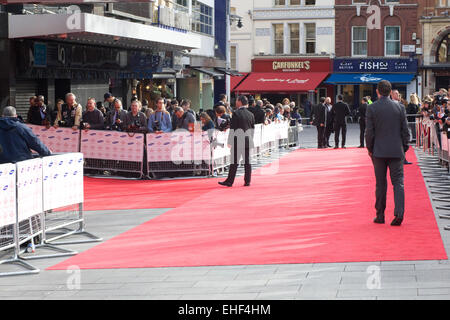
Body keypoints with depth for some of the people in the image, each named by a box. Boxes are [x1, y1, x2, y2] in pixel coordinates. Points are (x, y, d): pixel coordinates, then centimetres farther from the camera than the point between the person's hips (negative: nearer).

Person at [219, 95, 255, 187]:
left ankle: (230, 181, 0)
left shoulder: (236, 113, -9)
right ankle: (247, 181, 8)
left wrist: (230, 142, -6)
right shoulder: (251, 114, 8)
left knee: (234, 161, -3)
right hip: (248, 141, 5)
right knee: (247, 161, 7)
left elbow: (233, 129, -10)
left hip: (237, 142, -5)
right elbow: (252, 129, 13)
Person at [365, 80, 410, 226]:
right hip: (396, 151, 1)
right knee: (398, 182, 2)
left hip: (379, 151, -1)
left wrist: (369, 149, 7)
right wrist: (404, 148, 13)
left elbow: (369, 132, -6)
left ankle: (380, 215, 13)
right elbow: (405, 131, 2)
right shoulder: (399, 107, 0)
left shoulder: (372, 108, -6)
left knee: (381, 184, 8)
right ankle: (399, 213, -12)